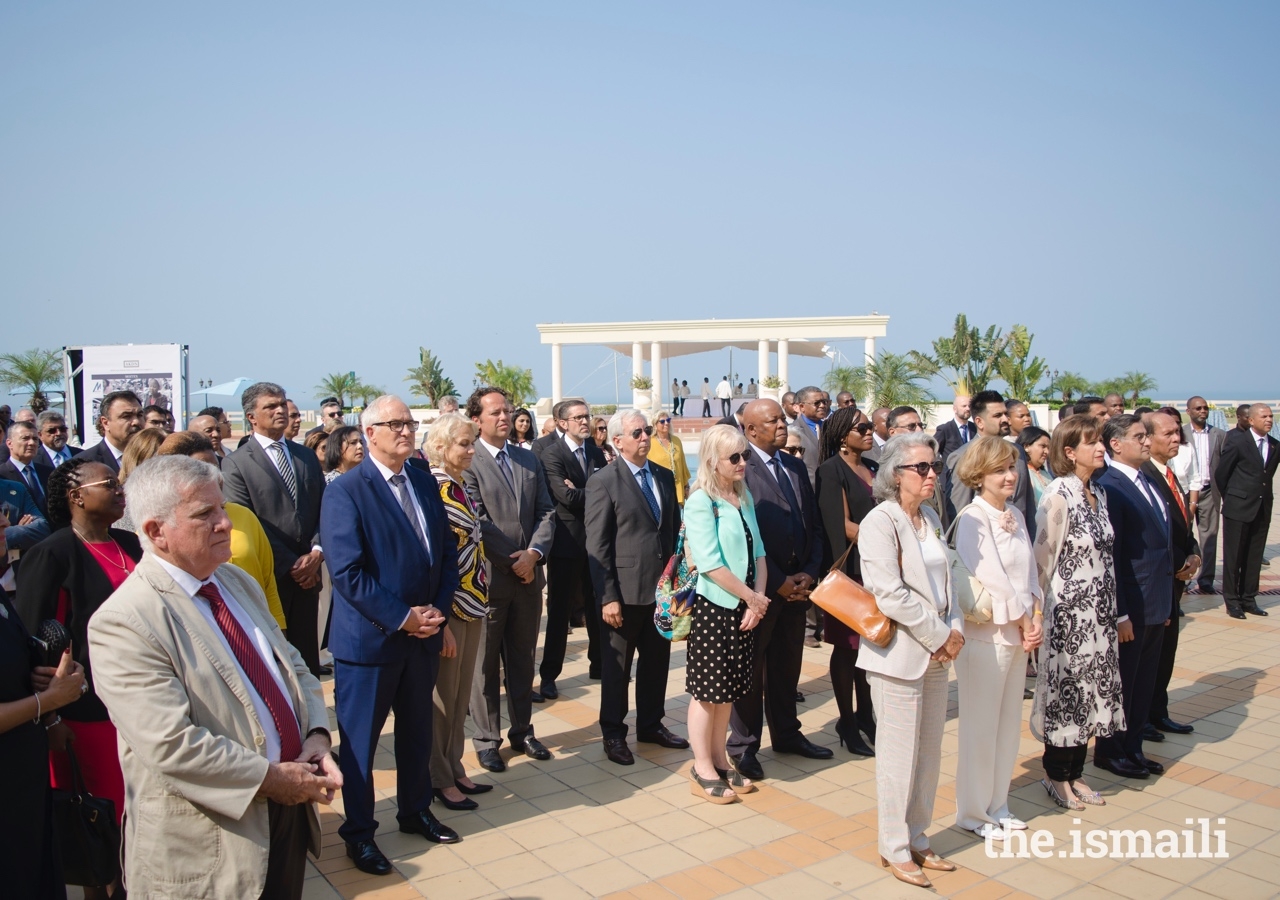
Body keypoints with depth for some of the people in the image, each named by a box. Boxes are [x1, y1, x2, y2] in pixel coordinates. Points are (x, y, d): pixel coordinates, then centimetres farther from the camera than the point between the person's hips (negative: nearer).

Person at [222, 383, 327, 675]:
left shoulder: (306, 456, 12)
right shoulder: (235, 464, -4)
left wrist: (317, 552, -8)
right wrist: (290, 565, -11)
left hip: (308, 573, 4)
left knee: (307, 653, 10)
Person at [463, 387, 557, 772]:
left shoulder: (529, 459, 11)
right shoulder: (468, 463, -9)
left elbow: (545, 512, 6)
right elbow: (478, 521, -15)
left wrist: (533, 553, -10)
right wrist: (512, 561, -13)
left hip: (528, 574, 6)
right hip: (488, 578, -6)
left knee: (523, 659, 16)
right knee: (485, 664, 7)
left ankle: (522, 731, 28)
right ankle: (487, 740, 19)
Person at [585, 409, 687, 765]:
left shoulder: (665, 477, 9)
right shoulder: (603, 482, -9)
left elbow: (675, 530, 14)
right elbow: (597, 546, -12)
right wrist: (607, 597, -16)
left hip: (663, 588, 6)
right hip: (625, 592, -5)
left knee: (657, 661, 16)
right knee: (617, 666, 9)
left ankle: (651, 724, 34)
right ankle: (613, 734, 25)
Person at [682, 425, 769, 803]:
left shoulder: (744, 496, 7)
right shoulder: (701, 502, -14)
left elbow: (757, 551, 7)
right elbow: (711, 565, -19)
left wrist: (757, 601, -5)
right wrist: (753, 598, -12)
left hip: (744, 609, 7)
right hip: (713, 607, -7)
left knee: (729, 688, 15)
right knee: (707, 690, 3)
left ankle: (719, 760, 28)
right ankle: (702, 770, 15)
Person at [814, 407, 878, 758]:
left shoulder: (872, 468, 13)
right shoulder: (831, 470, -8)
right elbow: (842, 525, -13)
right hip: (851, 568, -6)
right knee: (847, 646, 3)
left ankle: (865, 713, 23)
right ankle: (847, 722, 13)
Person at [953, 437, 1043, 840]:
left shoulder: (1015, 516, 10)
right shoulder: (972, 519, -14)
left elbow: (1030, 571, 10)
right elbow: (991, 577, -18)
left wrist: (1036, 619, -3)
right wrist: (1023, 622, -10)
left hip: (1019, 634, 8)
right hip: (985, 634, -7)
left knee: (1009, 722, 15)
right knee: (980, 725, 3)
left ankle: (997, 803, 29)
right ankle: (973, 811, 17)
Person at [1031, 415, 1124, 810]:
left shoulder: (1098, 493, 8)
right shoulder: (1058, 494, -15)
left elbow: (1103, 552, 13)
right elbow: (1043, 555, -13)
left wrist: (1111, 607, 10)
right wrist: (1040, 608, -9)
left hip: (1098, 612, 7)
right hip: (1068, 611, -7)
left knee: (1089, 689, 13)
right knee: (1066, 688, 4)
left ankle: (1074, 772, 26)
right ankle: (1055, 774, 20)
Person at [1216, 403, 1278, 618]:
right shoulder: (1237, 441, -8)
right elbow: (1220, 474, -3)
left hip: (1263, 509, 5)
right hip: (1238, 508, -5)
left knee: (1255, 557, 9)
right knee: (1233, 556, 1)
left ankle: (1249, 599, 18)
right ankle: (1232, 601, 9)